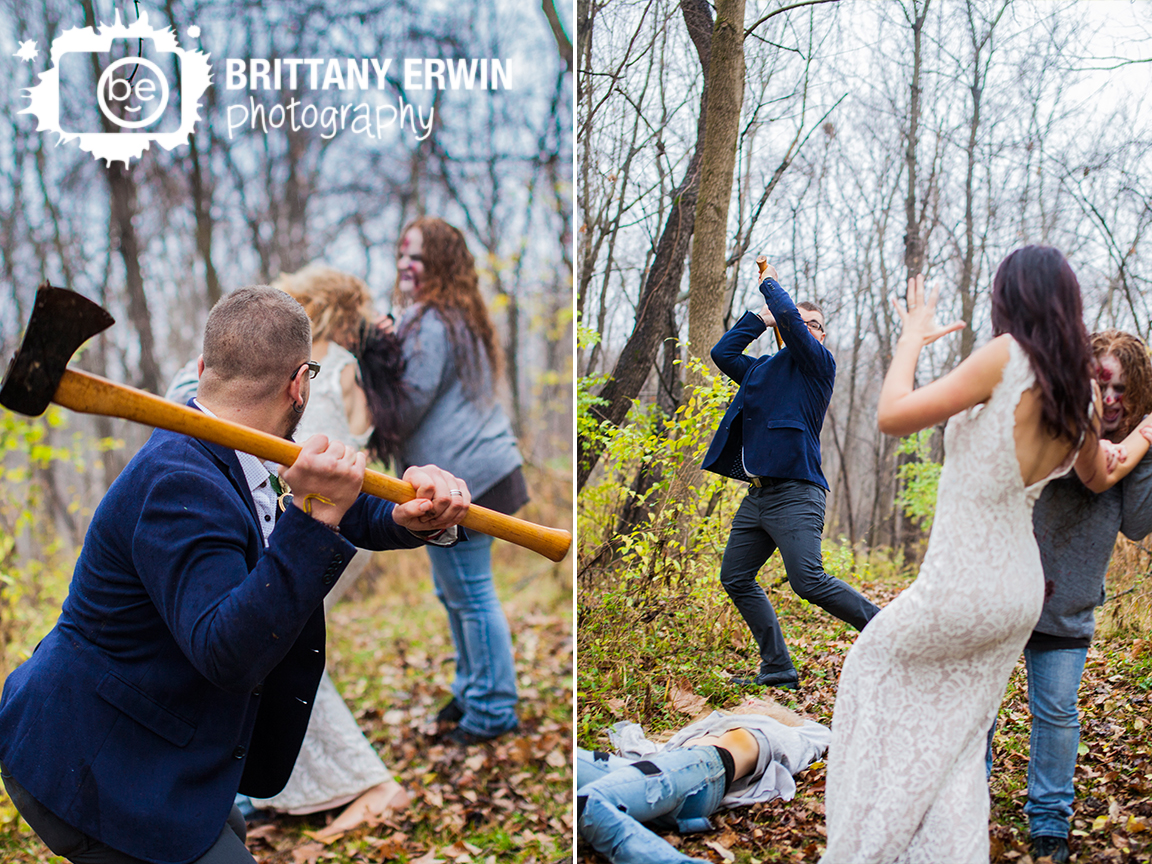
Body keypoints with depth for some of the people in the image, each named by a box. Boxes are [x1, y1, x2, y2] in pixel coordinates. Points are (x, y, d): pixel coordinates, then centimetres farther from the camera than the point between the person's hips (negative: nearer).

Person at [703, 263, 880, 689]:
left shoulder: (818, 363, 0)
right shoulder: (762, 368, 20)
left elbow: (789, 318, -12)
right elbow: (722, 352, 22)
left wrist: (770, 284, 6)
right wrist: (760, 318, 19)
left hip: (795, 492, -8)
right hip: (757, 494, 8)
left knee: (809, 581, -19)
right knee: (735, 578, 8)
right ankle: (778, 669, 13)